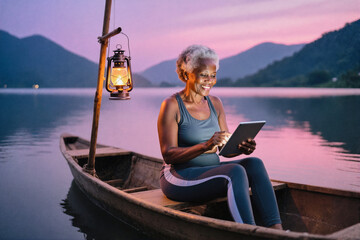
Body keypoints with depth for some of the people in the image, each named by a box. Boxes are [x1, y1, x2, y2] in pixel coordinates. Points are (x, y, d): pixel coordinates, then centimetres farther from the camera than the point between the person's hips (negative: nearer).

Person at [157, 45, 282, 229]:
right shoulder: (171, 105, -8)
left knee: (254, 164, -20)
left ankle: (276, 230, -27)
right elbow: (168, 155, -15)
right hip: (179, 177, -6)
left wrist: (241, 147, -13)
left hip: (211, 171, 6)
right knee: (235, 171, -30)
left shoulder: (215, 103, 11)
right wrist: (206, 146, -29)